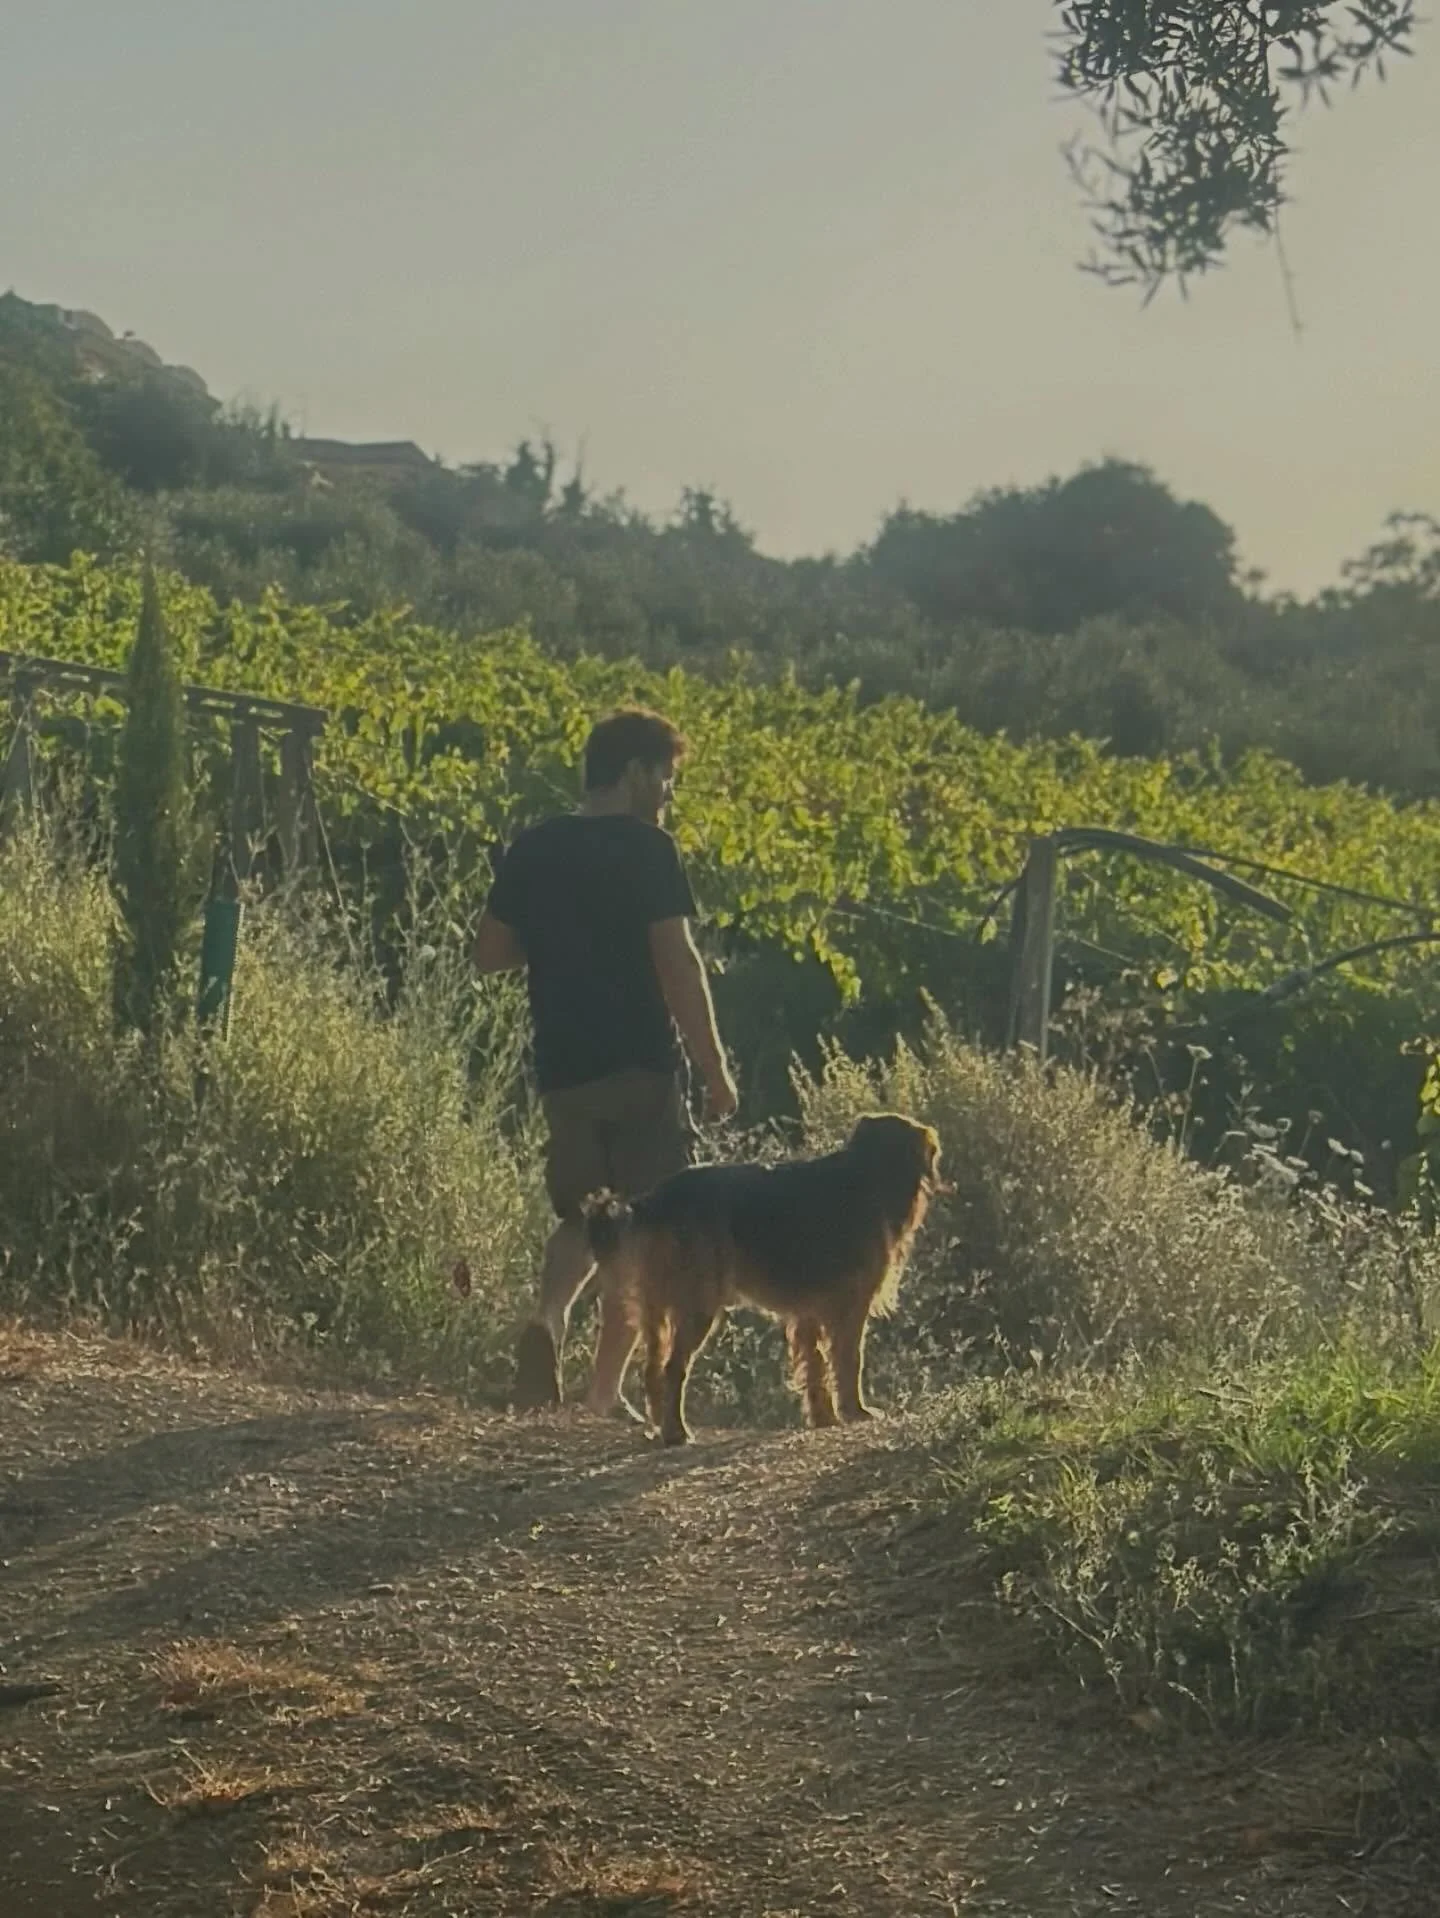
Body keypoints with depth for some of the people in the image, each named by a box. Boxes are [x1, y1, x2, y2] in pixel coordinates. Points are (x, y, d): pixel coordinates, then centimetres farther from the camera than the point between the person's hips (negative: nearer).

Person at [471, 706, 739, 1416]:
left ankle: (548, 1317, -11)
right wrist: (715, 1068, -11)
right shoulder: (646, 849, -10)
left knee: (580, 1213, 18)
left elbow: (490, 952, 13)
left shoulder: (532, 850, 8)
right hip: (640, 1066, -5)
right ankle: (606, 1390, 2)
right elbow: (677, 963, -15)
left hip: (562, 1066, 5)